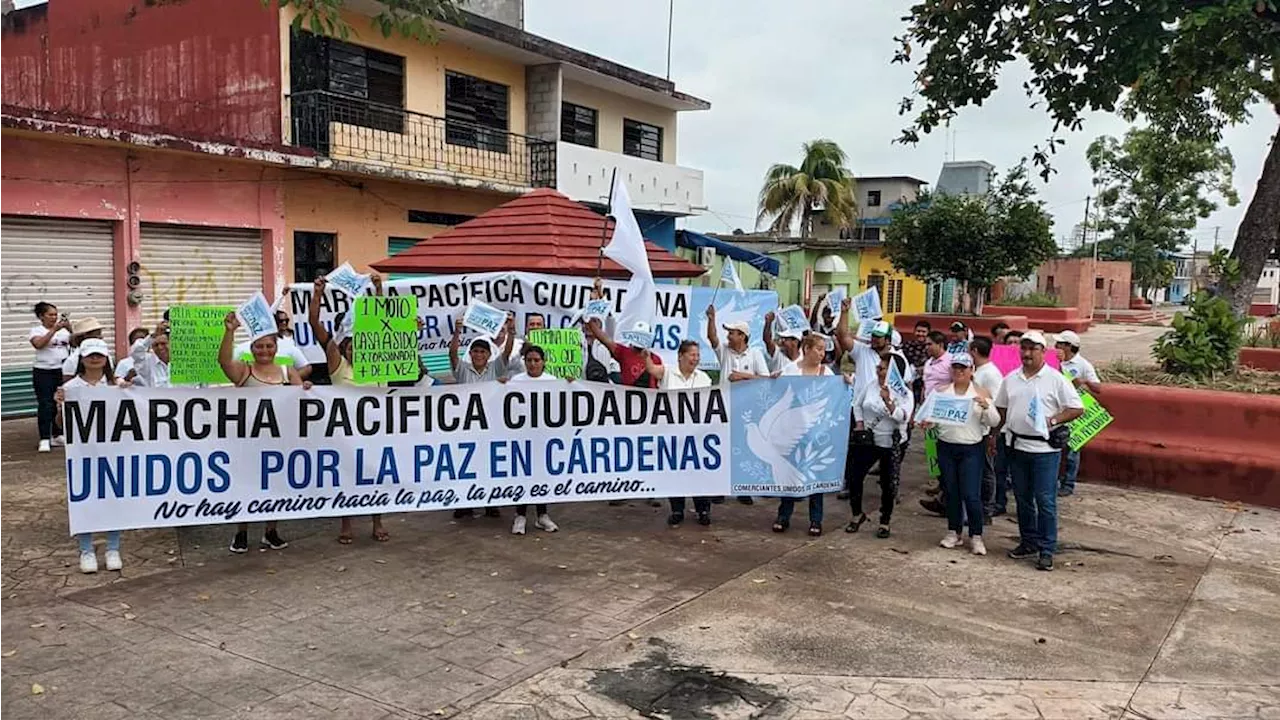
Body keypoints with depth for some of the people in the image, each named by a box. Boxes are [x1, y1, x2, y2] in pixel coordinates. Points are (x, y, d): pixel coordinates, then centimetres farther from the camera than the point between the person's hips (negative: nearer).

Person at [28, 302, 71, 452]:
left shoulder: (63, 329, 8)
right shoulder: (36, 330, -2)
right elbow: (39, 344, -21)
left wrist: (70, 329, -15)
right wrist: (54, 329, -25)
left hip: (63, 371, 4)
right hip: (43, 372, -4)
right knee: (45, 405, -6)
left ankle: (58, 436, 18)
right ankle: (44, 439, -5)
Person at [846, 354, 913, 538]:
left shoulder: (904, 393, -11)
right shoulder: (872, 385, 0)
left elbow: (903, 417, -26)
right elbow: (857, 403, 15)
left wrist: (887, 401, -36)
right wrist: (859, 423, 3)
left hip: (891, 445, -4)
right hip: (868, 440, 4)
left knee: (888, 485, 5)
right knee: (853, 477, 2)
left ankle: (885, 522, 23)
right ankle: (857, 514, 24)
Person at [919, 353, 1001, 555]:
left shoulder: (981, 394, 1)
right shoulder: (941, 392, 7)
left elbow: (995, 422, -4)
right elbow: (931, 415, 7)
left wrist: (986, 407, -22)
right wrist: (926, 422, -15)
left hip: (972, 449, -3)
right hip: (946, 447, 3)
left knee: (971, 495, -6)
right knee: (951, 492, 10)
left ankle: (976, 536, 6)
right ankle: (954, 532, 23)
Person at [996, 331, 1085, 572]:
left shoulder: (1055, 379, -5)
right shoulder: (1011, 379, 9)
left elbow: (1077, 408, -6)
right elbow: (1001, 410, 17)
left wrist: (1052, 421, -15)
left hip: (1044, 448, -5)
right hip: (1016, 446, 5)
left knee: (1045, 501, -3)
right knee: (1022, 499, 13)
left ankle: (1047, 551, 5)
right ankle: (1029, 542, 26)